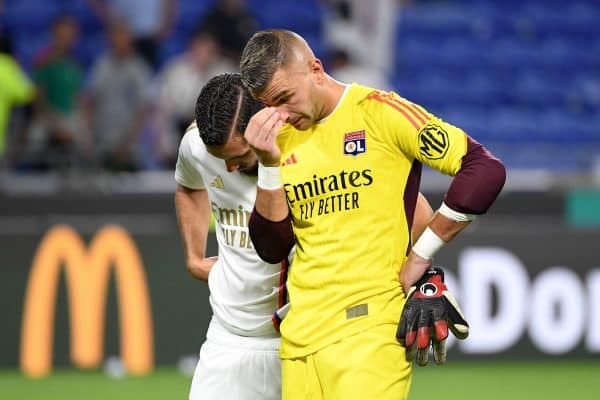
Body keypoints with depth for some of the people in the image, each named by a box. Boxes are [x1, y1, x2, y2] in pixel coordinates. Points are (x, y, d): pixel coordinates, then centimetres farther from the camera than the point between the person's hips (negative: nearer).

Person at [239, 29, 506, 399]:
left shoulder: (379, 113, -5)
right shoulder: (280, 137, 12)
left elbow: (487, 170, -10)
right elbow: (272, 249, 10)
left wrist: (420, 257, -8)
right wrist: (269, 164, -2)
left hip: (370, 324, -6)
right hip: (301, 334, 6)